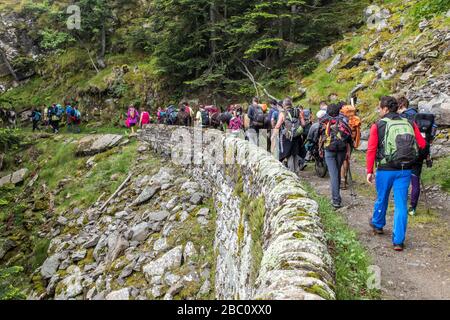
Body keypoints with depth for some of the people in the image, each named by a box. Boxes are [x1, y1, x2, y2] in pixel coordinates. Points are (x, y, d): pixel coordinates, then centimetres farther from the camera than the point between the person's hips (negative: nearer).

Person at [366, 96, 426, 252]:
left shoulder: (378, 126, -6)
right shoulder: (410, 124, 3)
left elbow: (371, 150, -10)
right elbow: (422, 144, 1)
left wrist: (369, 171, -5)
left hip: (385, 170, -1)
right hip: (405, 170, 2)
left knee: (381, 199, 20)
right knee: (401, 204, 5)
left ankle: (377, 224, 44)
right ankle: (398, 241, 5)